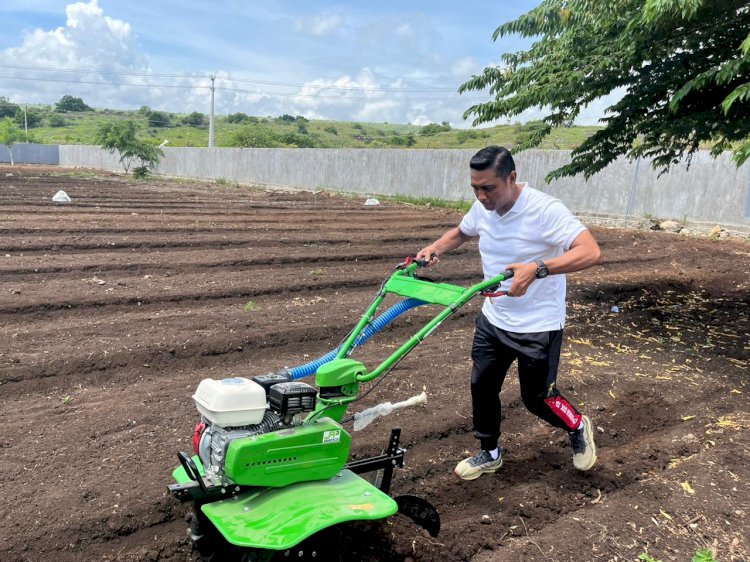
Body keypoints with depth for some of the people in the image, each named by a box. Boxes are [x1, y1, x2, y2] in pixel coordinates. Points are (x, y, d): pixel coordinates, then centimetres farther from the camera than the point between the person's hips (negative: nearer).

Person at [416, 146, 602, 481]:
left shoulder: (545, 210, -25)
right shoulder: (482, 208, -4)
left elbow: (591, 252, -34)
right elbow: (460, 233, 18)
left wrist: (537, 269, -47)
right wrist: (436, 248, -2)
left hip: (538, 327, -6)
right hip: (493, 320, 7)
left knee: (537, 398, 6)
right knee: (482, 386, 13)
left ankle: (578, 428, 39)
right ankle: (489, 453, 35)